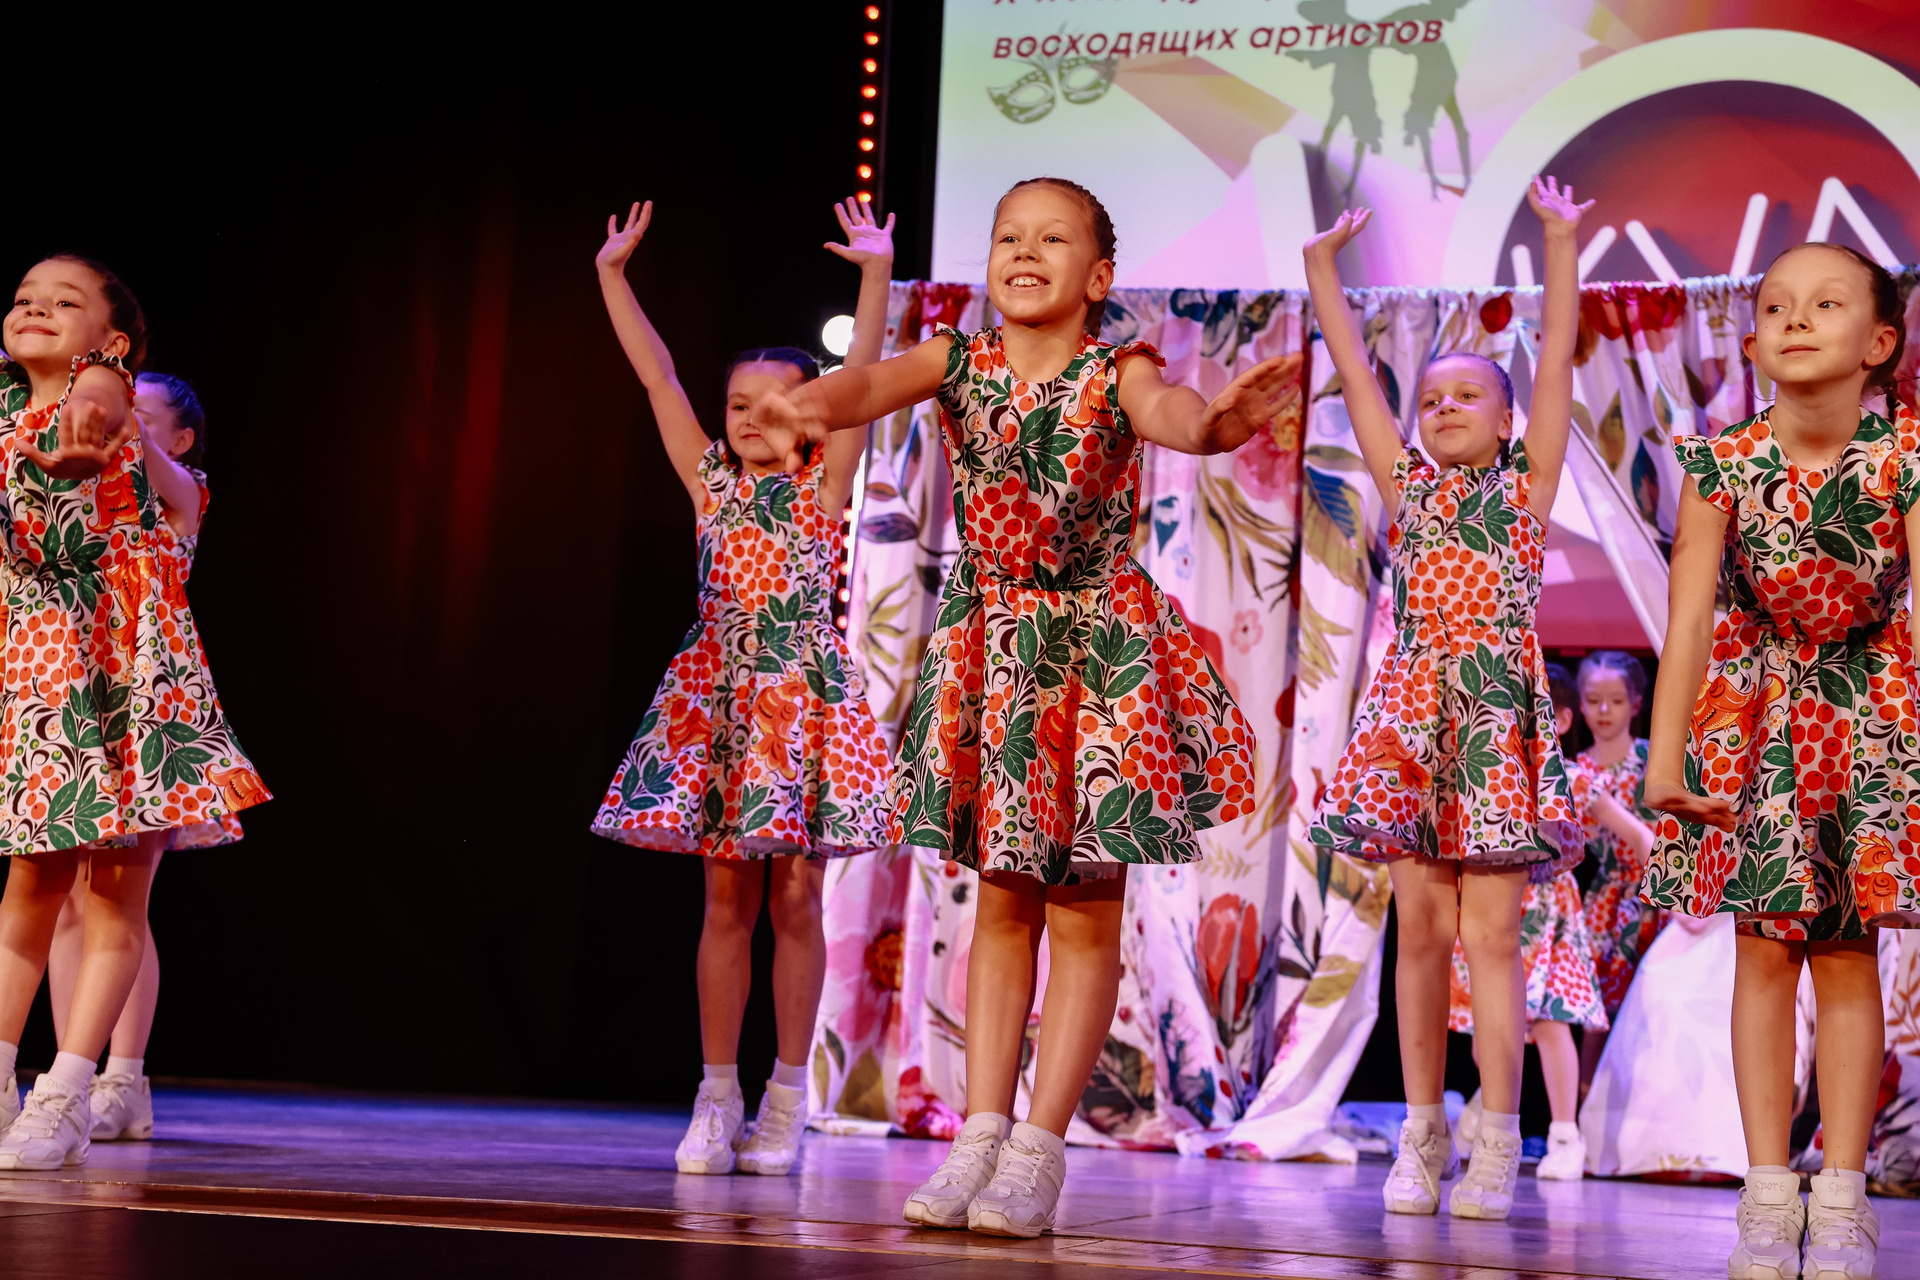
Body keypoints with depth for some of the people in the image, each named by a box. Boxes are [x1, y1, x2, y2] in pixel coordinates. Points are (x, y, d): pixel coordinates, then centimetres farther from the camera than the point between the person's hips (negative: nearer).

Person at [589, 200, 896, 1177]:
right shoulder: (711, 482, 10)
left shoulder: (823, 486, 3)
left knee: (794, 899, 0)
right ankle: (717, 1098, 8)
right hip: (718, 694, 2)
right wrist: (613, 275, 4)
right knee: (726, 898, 4)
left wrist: (877, 271, -14)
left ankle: (786, 1100, 7)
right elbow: (656, 375, 7)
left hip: (804, 697, -2)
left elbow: (859, 376, -6)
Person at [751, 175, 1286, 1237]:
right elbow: (875, 382, -20)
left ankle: (1038, 1148, 6)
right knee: (1001, 903, 9)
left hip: (1100, 647, -3)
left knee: (1085, 911, 0)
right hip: (986, 647, 3)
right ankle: (981, 1135, 13)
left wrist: (1216, 423, -56)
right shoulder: (957, 363, 0)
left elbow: (1164, 413, -31)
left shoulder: (1118, 373, -9)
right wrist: (814, 404, -44)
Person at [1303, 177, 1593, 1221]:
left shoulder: (1527, 484, 8)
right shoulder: (1404, 483, 14)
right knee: (1421, 928, 2)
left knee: (1488, 932, -5)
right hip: (1411, 712, 3)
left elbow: (1556, 352, 4)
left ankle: (1497, 1147, -3)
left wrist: (1560, 242, 1)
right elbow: (1352, 367, 14)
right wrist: (1324, 262, 13)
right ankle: (1422, 1137, 8)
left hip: (1499, 713, -3)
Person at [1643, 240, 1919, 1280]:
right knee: (1763, 946, 0)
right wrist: (1667, 753, -16)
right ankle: (1768, 1195, 4)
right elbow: (1688, 617, -14)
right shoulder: (1723, 463, -13)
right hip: (1754, 708, 1)